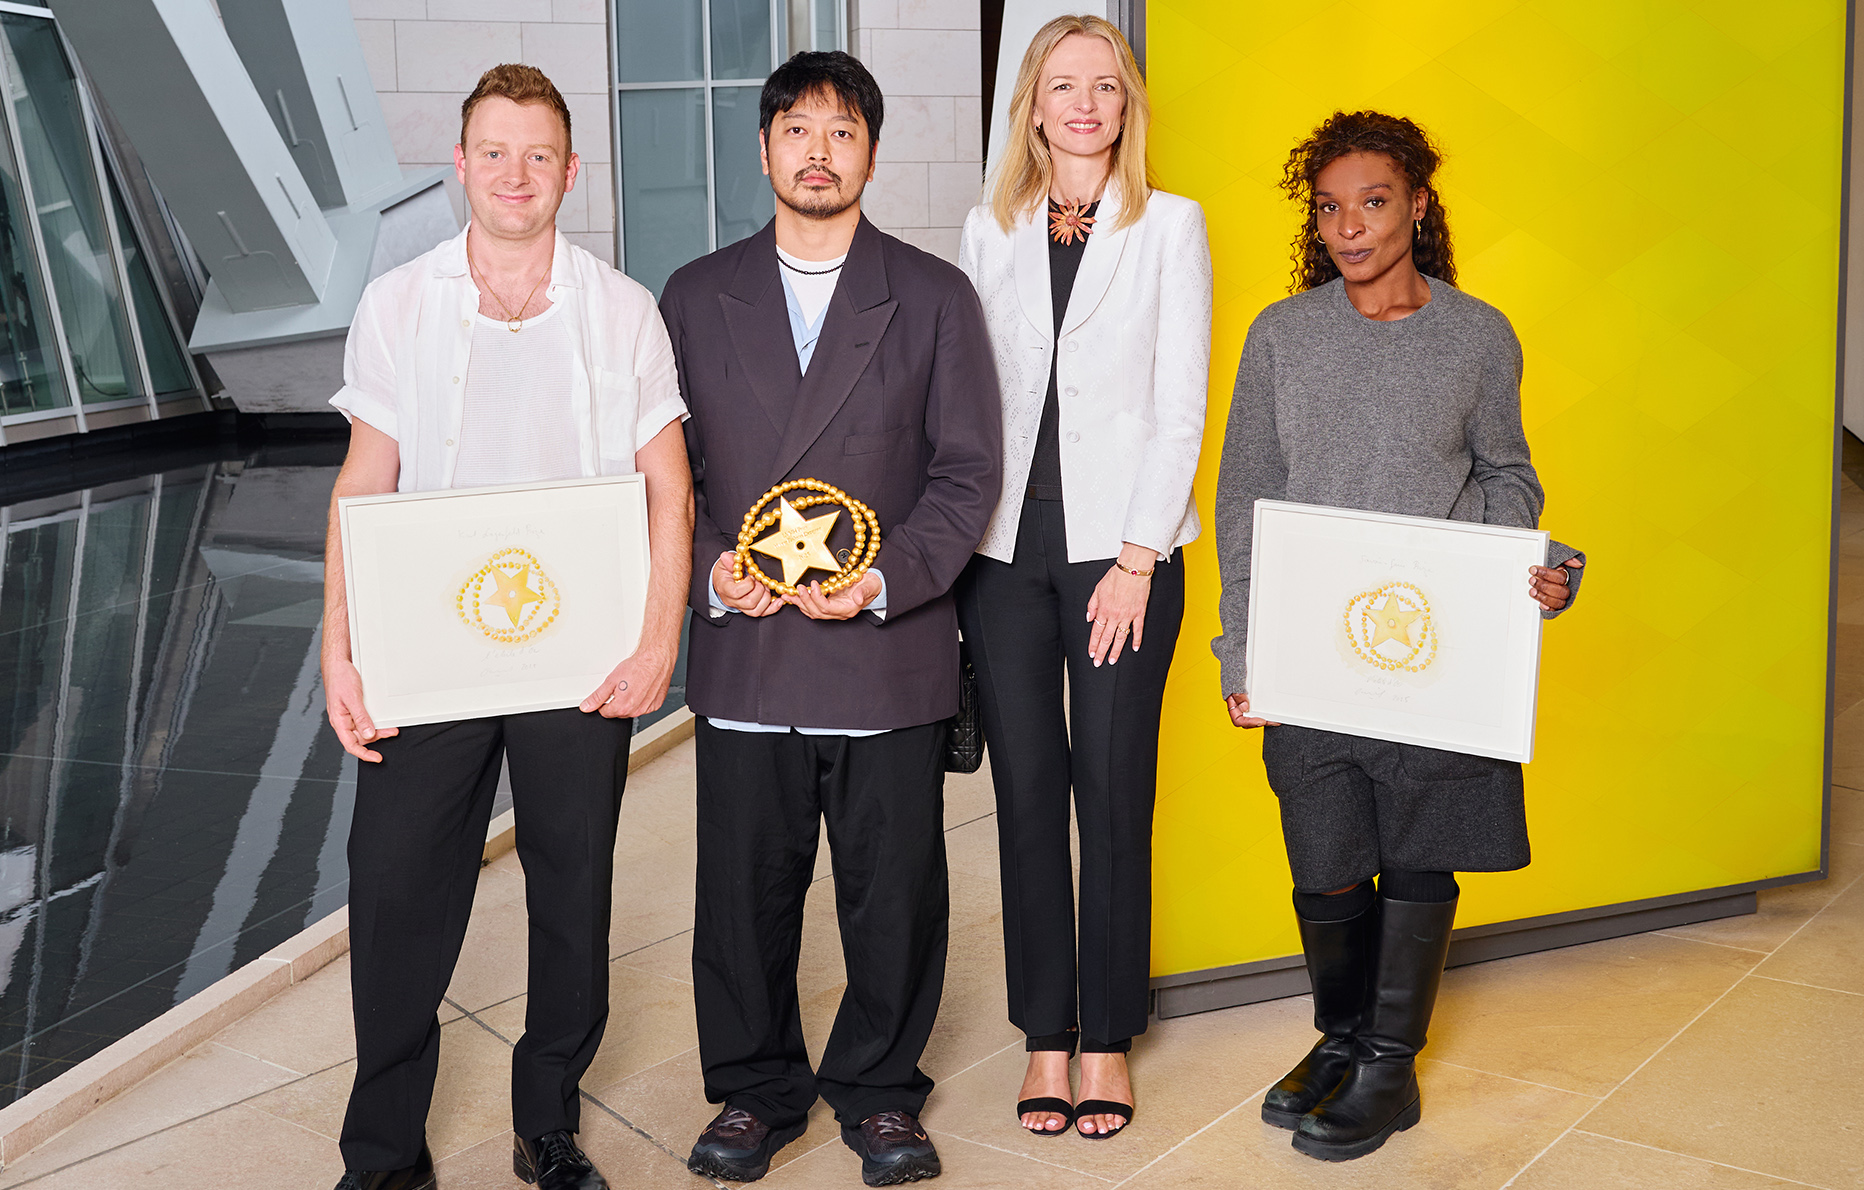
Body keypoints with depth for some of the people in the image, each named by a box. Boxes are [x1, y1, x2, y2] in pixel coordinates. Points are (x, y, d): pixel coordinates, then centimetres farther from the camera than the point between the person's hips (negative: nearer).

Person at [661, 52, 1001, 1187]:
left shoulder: (936, 297, 5)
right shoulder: (696, 297, 10)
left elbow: (969, 470, 1)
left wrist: (887, 578, -13)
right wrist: (707, 570, -7)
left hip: (890, 656, -1)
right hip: (743, 656, 1)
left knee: (895, 888, 7)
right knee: (744, 886, 8)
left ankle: (879, 1089, 26)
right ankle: (757, 1087, 27)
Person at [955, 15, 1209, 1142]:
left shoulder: (1171, 225, 3)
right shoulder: (990, 231, 11)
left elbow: (1180, 407, -3)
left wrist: (1137, 560, -10)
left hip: (1120, 542, -2)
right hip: (1005, 542, 3)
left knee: (1115, 792, 1)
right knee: (1027, 787, 6)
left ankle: (1109, 1038, 14)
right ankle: (1046, 1035, 17)